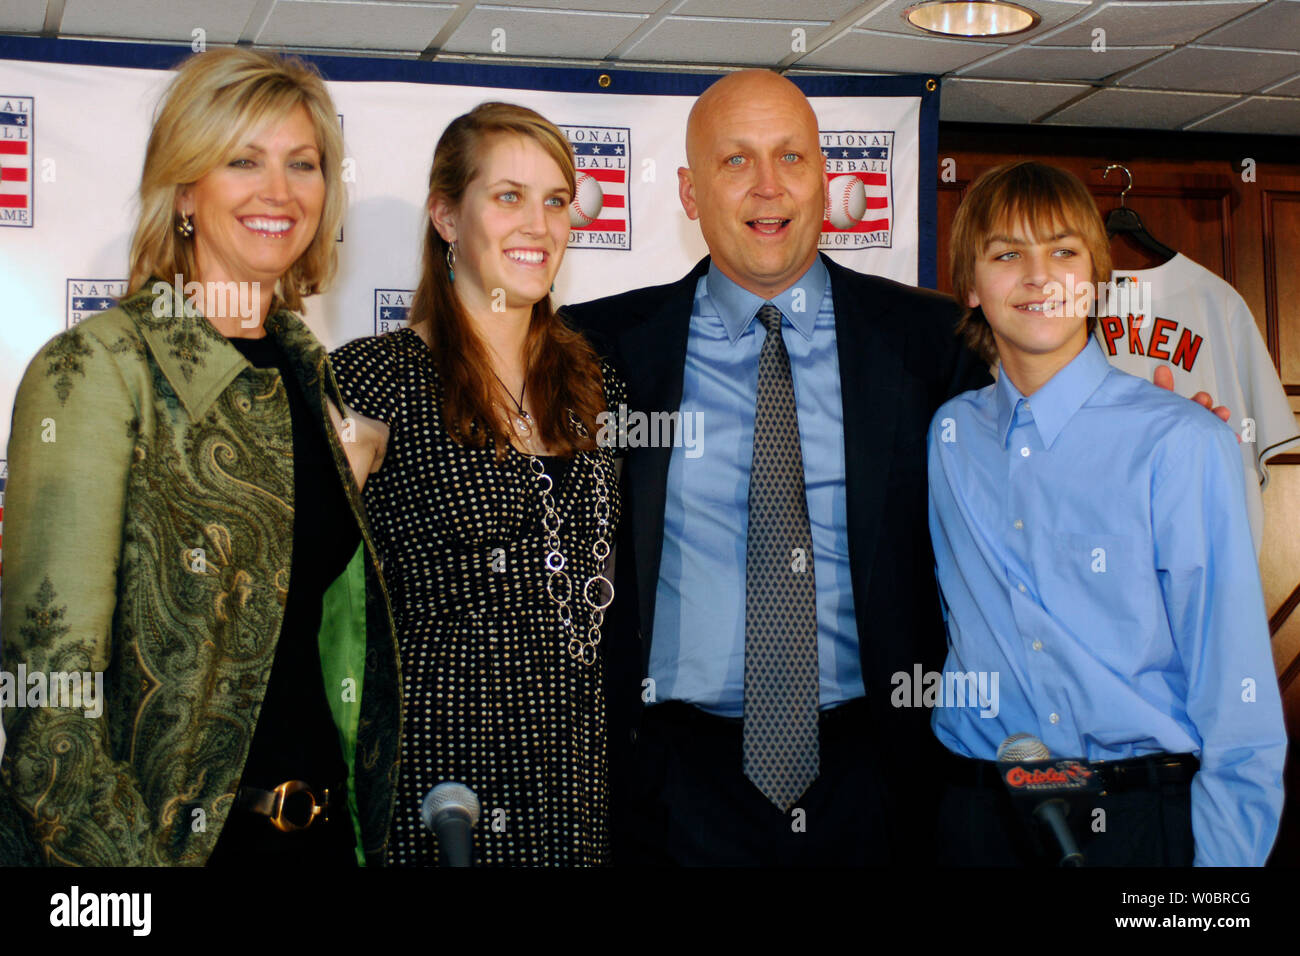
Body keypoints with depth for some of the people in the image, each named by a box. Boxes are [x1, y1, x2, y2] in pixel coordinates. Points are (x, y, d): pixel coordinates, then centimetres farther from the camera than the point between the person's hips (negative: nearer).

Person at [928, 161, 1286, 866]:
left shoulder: (1180, 445, -12)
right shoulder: (947, 437, 3)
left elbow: (1237, 693, -10)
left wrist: (1225, 856, -12)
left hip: (1143, 820, -3)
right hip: (979, 816, 4)